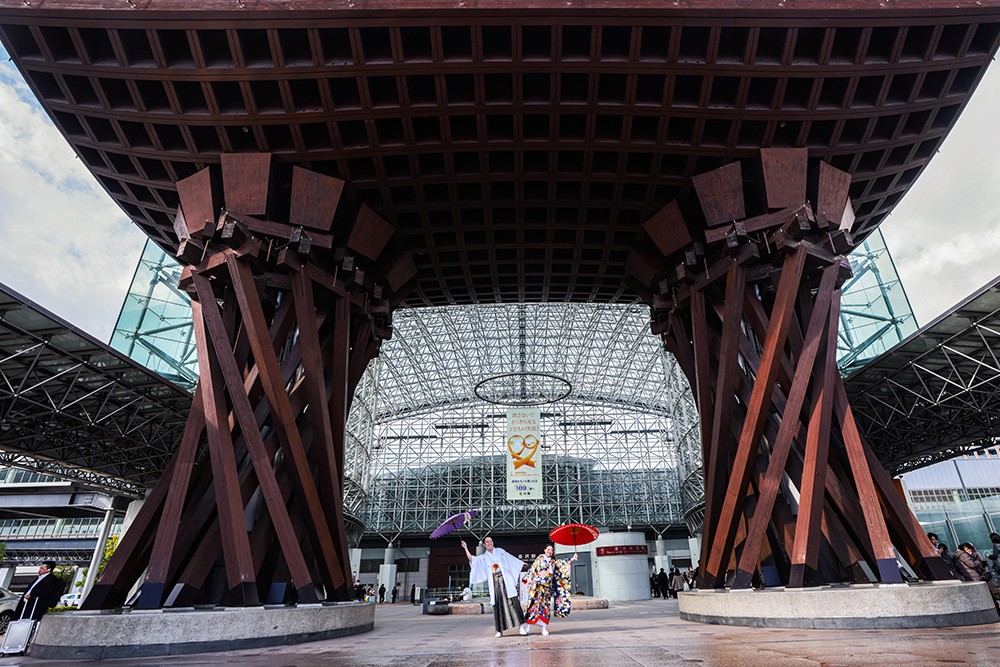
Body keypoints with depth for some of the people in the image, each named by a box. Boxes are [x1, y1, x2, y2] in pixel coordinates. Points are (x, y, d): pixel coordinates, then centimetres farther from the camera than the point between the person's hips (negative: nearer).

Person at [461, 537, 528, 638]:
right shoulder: (483, 557, 14)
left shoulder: (500, 551, 14)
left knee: (511, 601, -10)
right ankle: (500, 630, 3)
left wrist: (521, 563, 30)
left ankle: (521, 626, -8)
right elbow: (471, 559, 2)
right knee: (497, 604, -4)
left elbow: (512, 559, 23)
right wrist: (466, 548, -5)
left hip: (505, 580, -1)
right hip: (494, 582, 1)